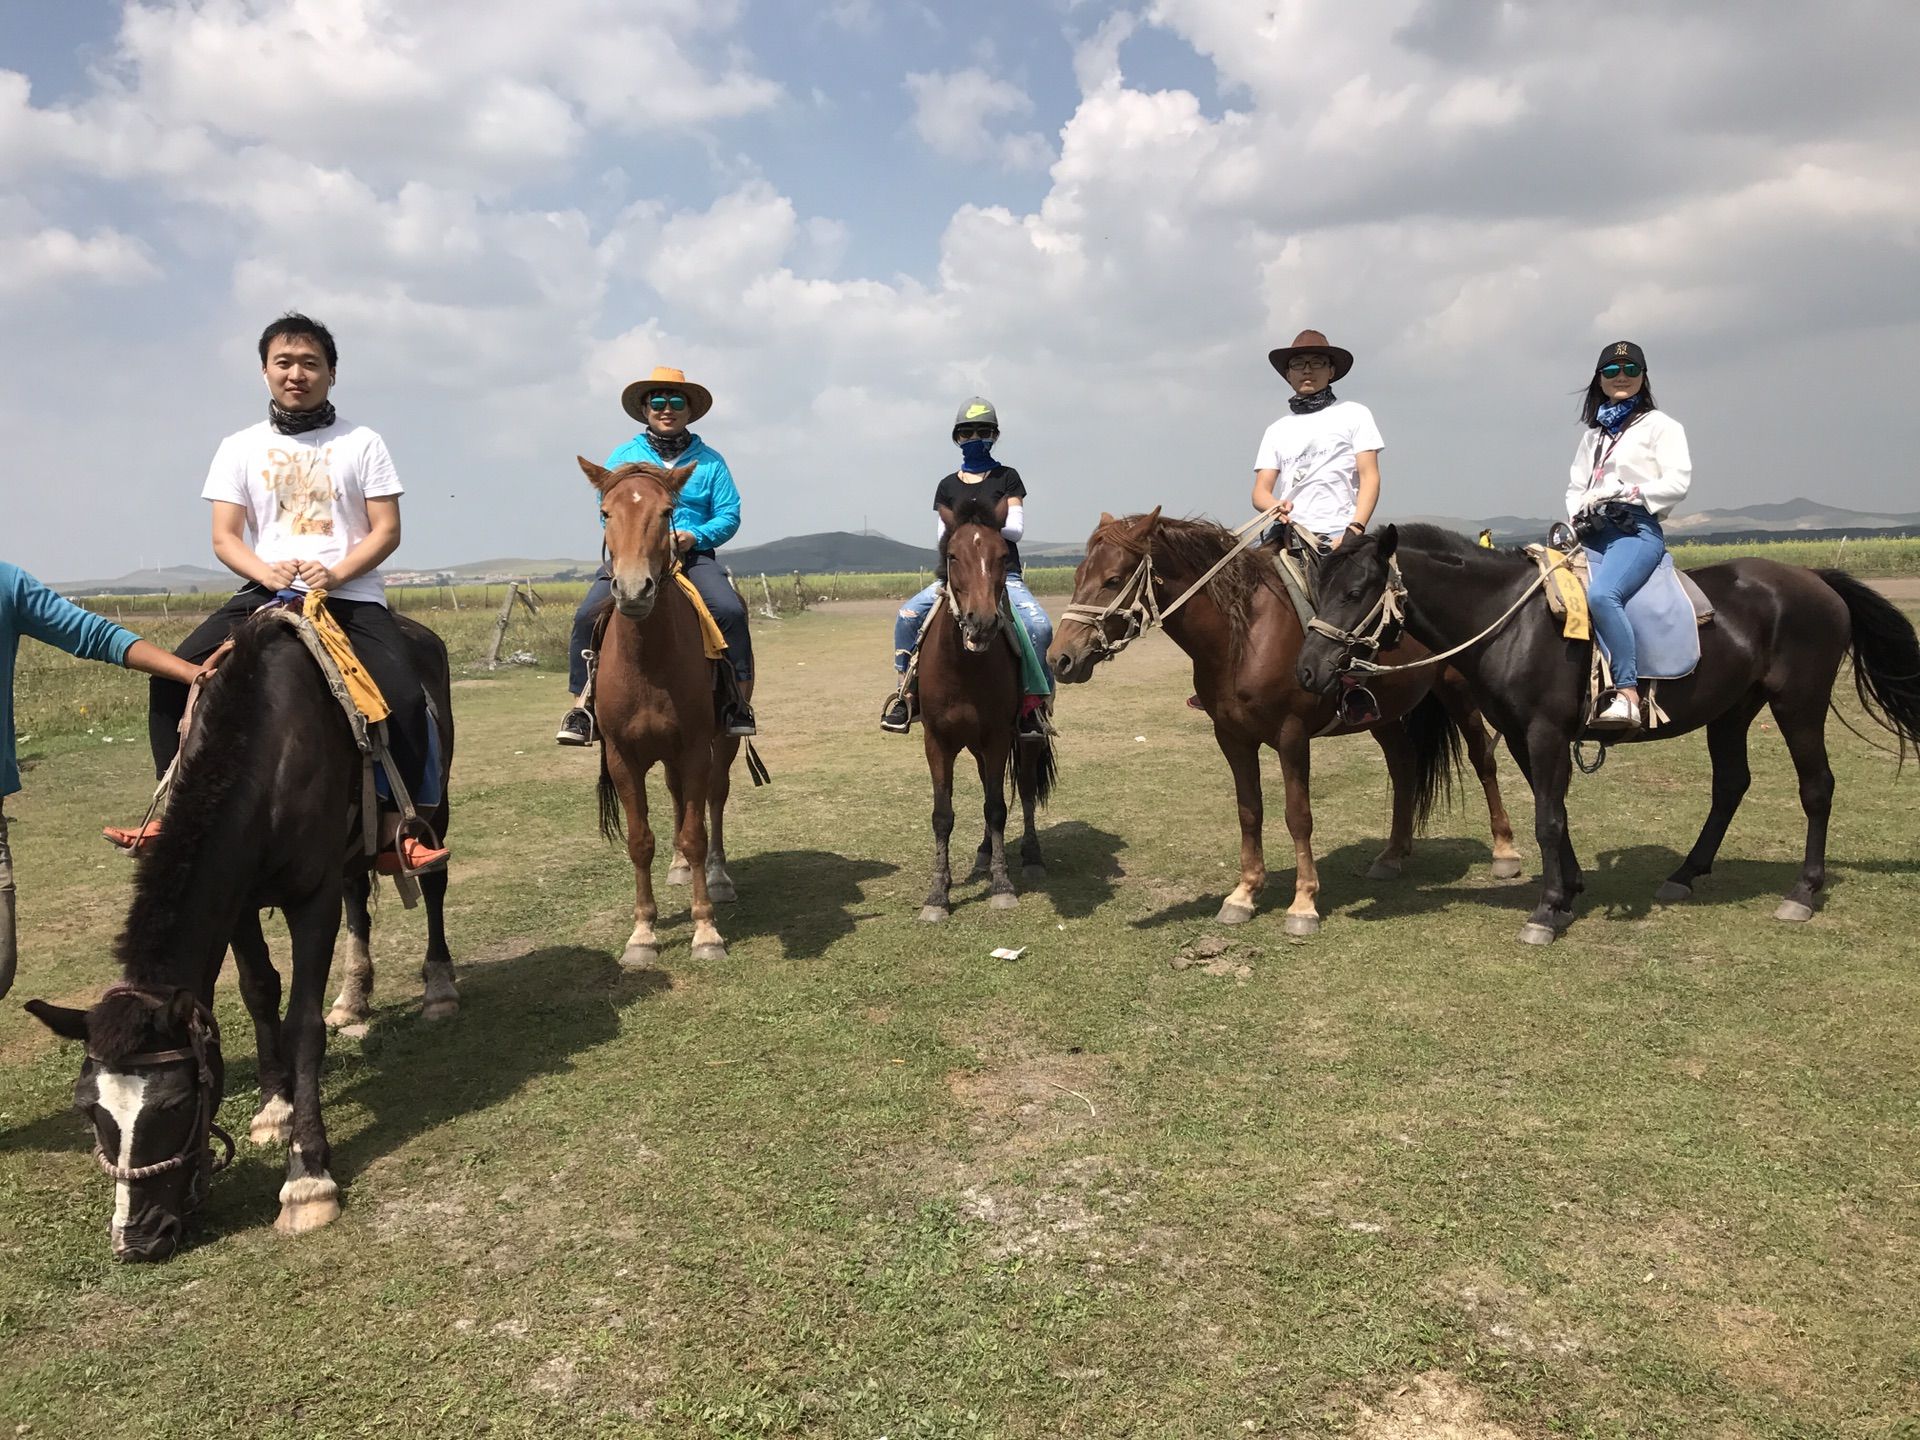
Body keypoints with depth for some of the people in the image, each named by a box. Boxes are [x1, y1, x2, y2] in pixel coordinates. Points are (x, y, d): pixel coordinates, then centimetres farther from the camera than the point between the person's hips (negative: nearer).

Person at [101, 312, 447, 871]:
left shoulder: (362, 442, 7)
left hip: (352, 595, -3)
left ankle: (397, 827, -19)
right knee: (171, 676, -13)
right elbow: (225, 538, 6)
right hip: (266, 592, 3)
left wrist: (336, 574, -16)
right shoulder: (240, 447, 12)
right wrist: (267, 572, -15)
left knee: (404, 695, -28)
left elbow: (386, 530, 1)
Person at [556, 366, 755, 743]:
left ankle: (738, 702, -15)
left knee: (730, 611, -27)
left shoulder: (709, 461, 11)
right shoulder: (624, 457, 13)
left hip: (694, 554, -1)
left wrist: (695, 536, -14)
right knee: (587, 615, -21)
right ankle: (580, 706, -11)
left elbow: (729, 516, 5)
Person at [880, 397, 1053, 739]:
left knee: (1039, 625, -30)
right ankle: (904, 694, -11)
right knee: (908, 615, -22)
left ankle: (1033, 702, -18)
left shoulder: (1007, 478, 9)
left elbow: (1016, 528, -1)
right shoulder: (948, 486, 15)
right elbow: (942, 537, 8)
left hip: (1004, 574, -2)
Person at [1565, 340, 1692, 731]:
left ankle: (1627, 695, -35)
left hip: (1636, 530, -6)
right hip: (1592, 533, 6)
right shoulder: (1593, 432, 27)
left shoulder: (1660, 425, 9)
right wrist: (1578, 515, 2)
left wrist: (1623, 493, -11)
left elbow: (1677, 481, -3)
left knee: (1601, 594, -35)